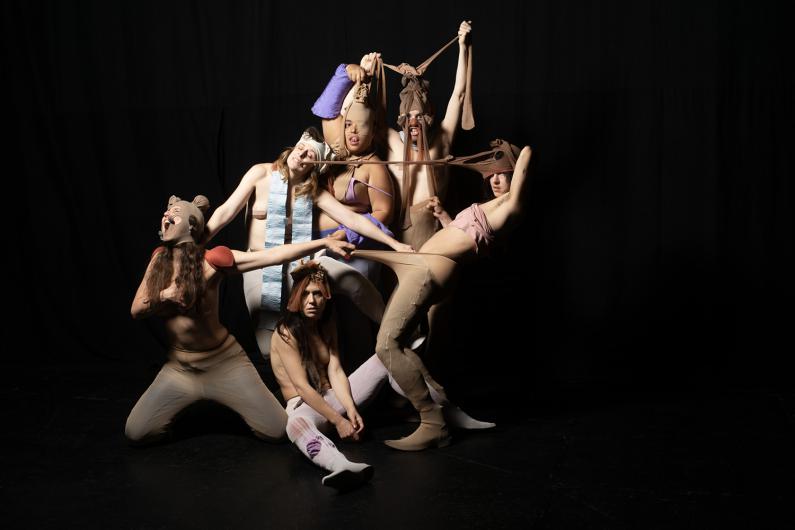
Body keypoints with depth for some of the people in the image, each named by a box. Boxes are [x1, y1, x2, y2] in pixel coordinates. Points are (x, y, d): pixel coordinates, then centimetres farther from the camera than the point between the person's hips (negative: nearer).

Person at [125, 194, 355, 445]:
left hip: (224, 363, -4)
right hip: (180, 367, 4)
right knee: (134, 433, -2)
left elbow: (273, 255, -24)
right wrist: (163, 296, -18)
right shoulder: (159, 260, 0)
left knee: (276, 430, -6)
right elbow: (136, 310, 3)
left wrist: (324, 242, -32)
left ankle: (233, 401, 25)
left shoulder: (210, 260, -16)